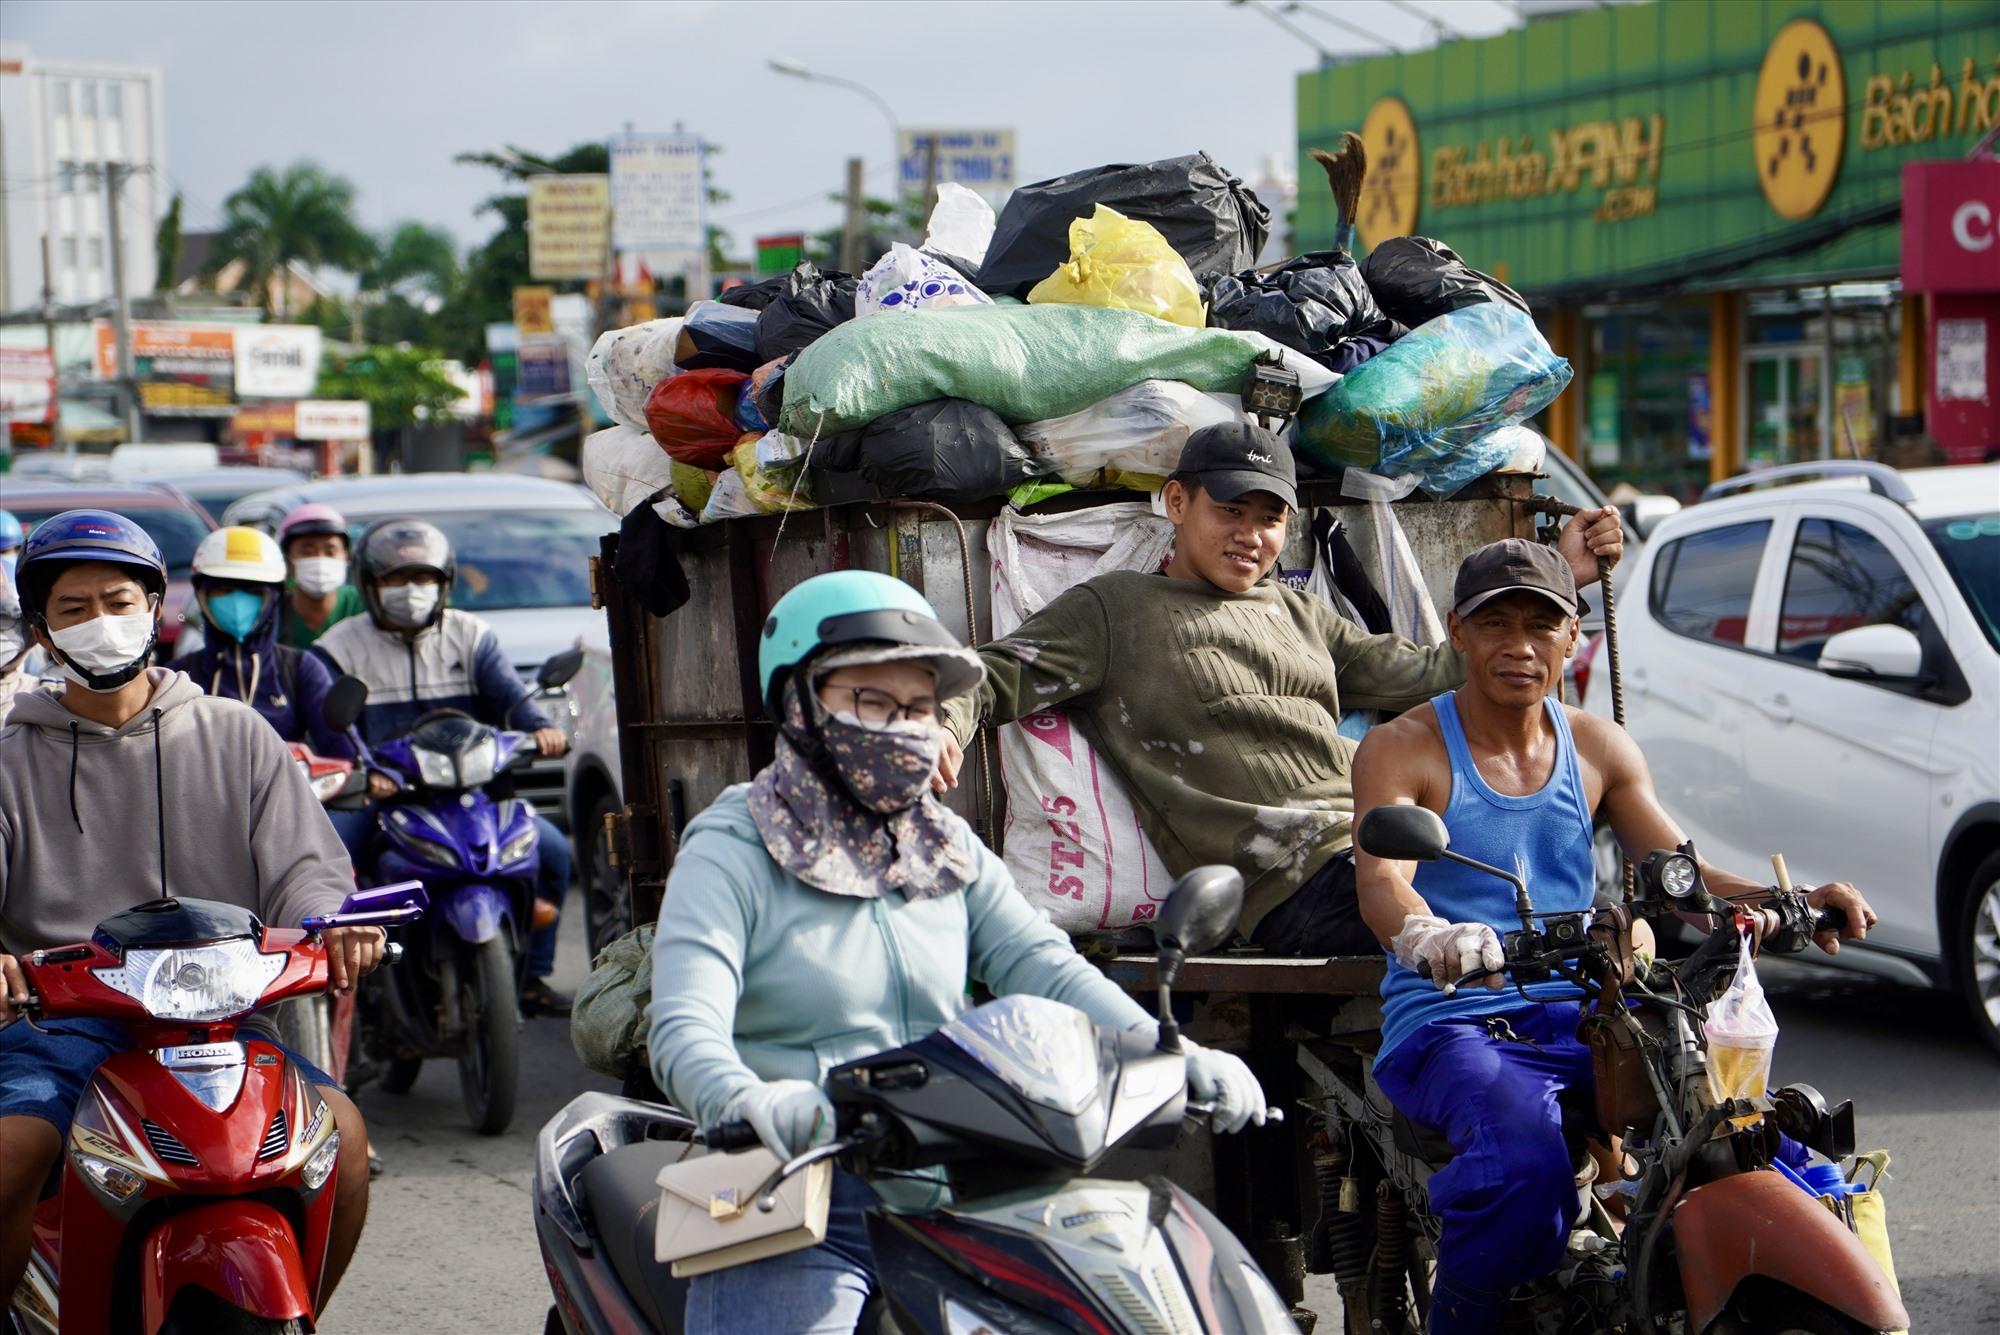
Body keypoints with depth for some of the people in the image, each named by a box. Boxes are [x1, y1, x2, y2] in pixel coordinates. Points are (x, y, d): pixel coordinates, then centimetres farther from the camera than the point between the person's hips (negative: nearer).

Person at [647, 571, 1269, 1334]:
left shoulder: (951, 853, 17)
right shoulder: (730, 854, -1)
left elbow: (1043, 968, 3)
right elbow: (683, 1027, -15)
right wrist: (749, 1103, -39)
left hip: (948, 1205, 5)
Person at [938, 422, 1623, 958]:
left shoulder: (1297, 613, 29)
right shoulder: (1115, 610, 11)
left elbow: (1420, 674, 28)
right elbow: (997, 676, 3)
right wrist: (944, 725, -22)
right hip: (1295, 887, -7)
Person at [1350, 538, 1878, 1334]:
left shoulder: (1600, 750, 16)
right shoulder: (1402, 750, 1)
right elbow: (1380, 881, -16)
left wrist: (1795, 903, -10)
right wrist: (1424, 936, -41)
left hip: (1580, 1015, 5)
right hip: (1450, 1023, -4)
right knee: (1524, 1157, -36)